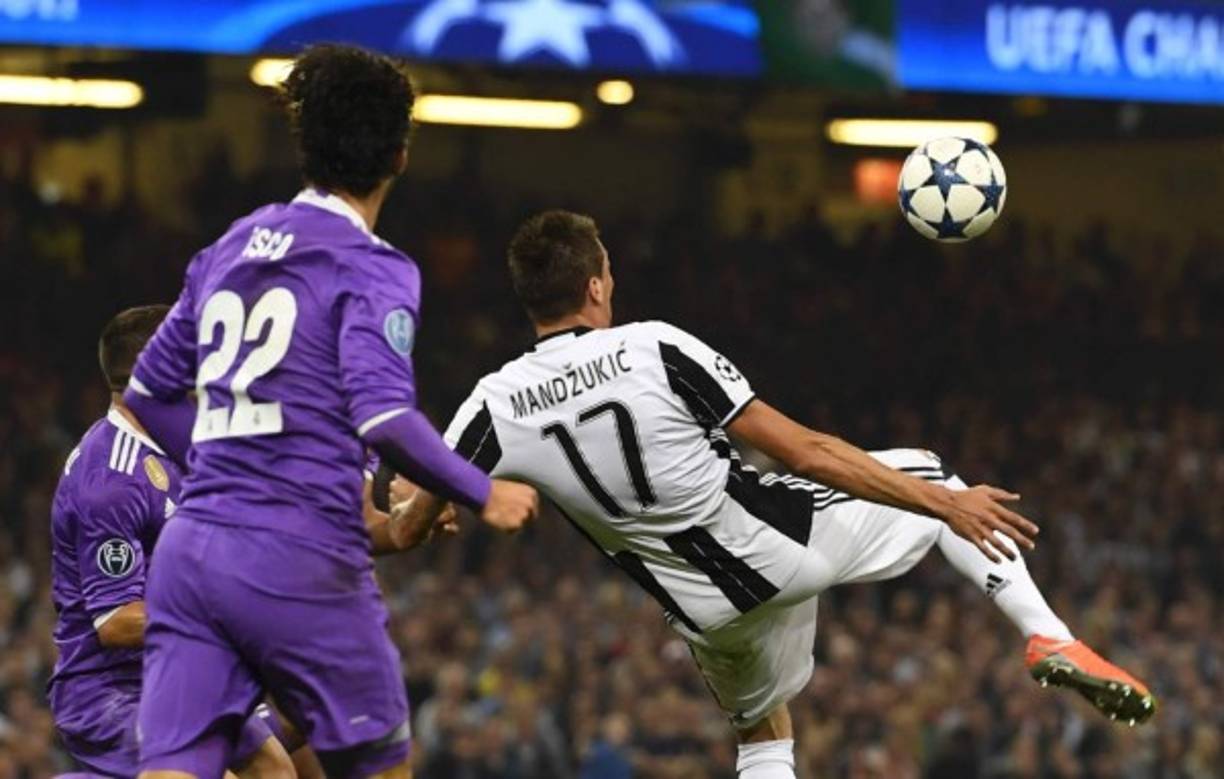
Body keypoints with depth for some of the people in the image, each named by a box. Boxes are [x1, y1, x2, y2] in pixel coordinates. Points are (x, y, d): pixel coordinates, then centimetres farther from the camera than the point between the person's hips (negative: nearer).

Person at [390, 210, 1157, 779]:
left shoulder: (497, 406, -10)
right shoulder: (656, 350, -17)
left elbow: (408, 528, 0)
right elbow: (805, 452, -18)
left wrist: (404, 510, 27)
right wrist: (946, 505, -13)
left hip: (713, 606, 3)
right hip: (792, 537, -3)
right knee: (927, 476, 23)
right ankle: (1050, 639, 6)